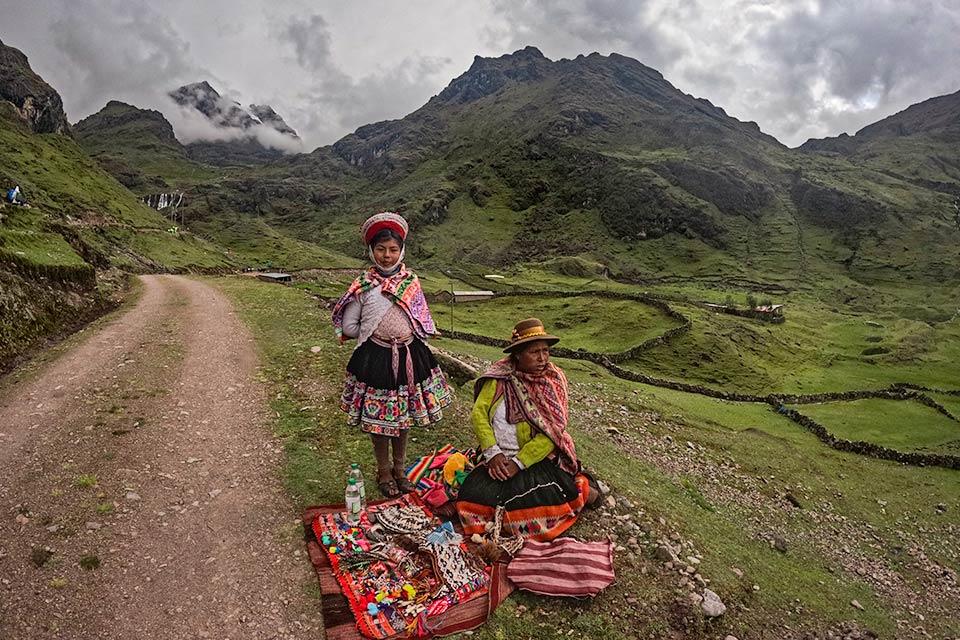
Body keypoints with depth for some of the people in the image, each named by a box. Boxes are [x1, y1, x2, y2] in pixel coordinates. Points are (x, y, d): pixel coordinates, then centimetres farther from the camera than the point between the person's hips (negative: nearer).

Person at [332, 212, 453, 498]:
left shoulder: (412, 281, 2)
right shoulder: (363, 285, -6)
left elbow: (424, 322, 10)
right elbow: (347, 326, -2)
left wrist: (407, 336, -2)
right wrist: (374, 335, 0)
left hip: (409, 357, 3)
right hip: (375, 359, -2)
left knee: (403, 417, 15)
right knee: (378, 419, 8)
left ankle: (400, 469, 35)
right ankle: (384, 472, 30)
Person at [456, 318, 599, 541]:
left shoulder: (554, 380, -6)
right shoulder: (499, 377, -3)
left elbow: (552, 432, -12)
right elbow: (478, 413, -4)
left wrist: (518, 463, -17)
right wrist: (493, 453, -15)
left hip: (540, 457, -2)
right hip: (501, 457, 3)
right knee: (475, 497, -14)